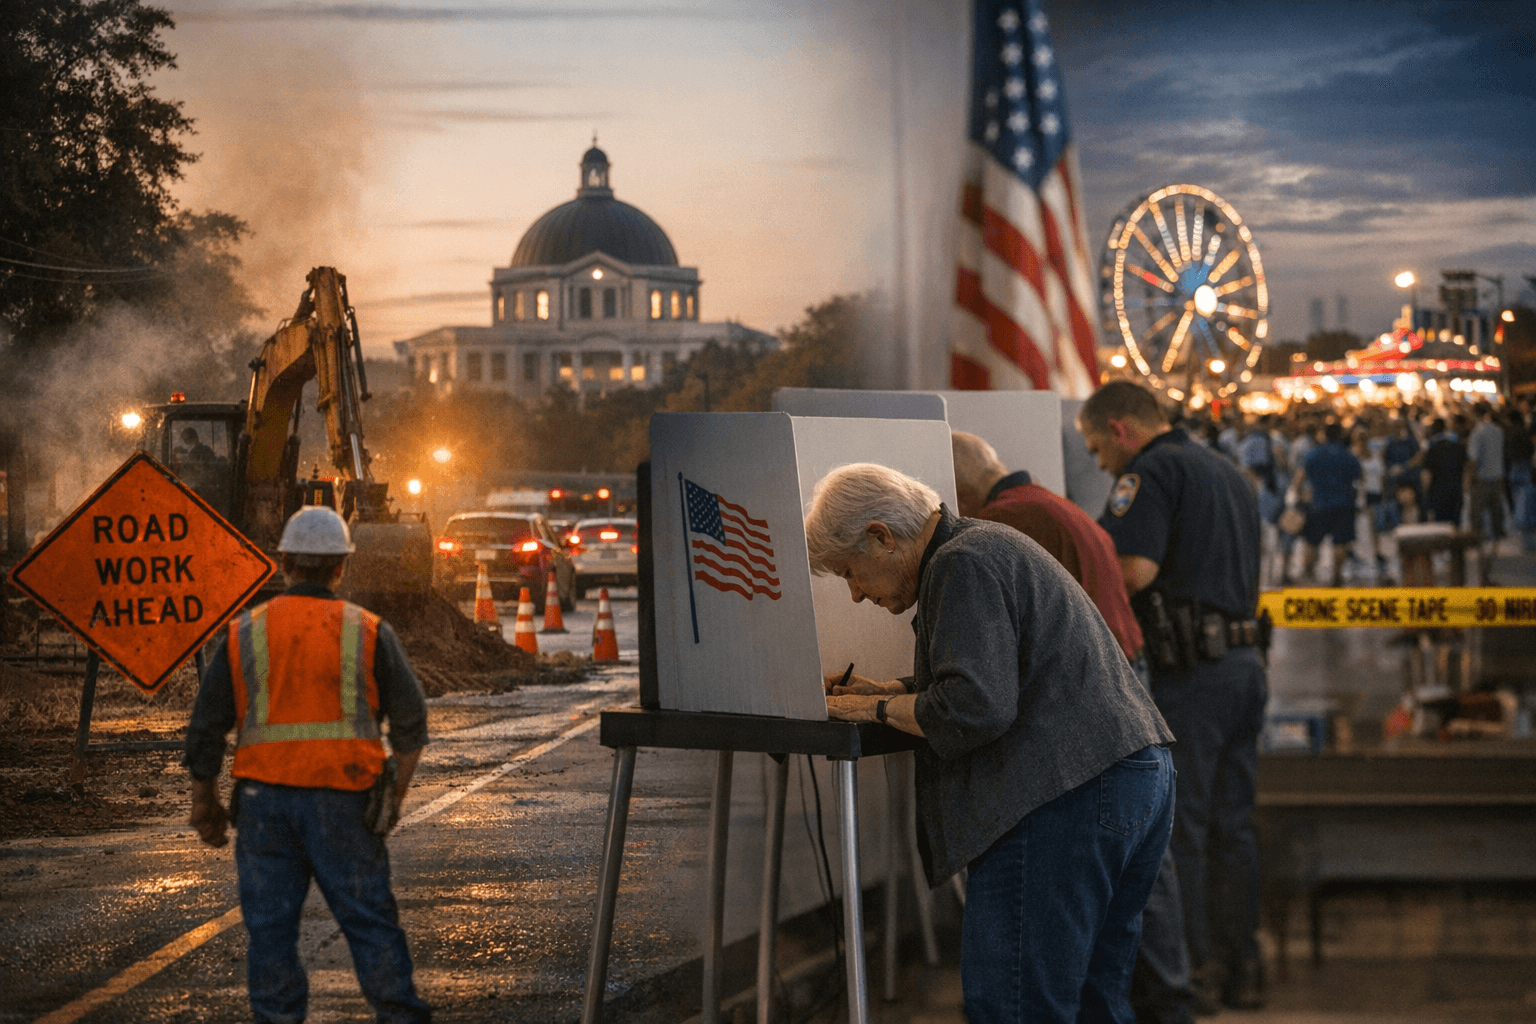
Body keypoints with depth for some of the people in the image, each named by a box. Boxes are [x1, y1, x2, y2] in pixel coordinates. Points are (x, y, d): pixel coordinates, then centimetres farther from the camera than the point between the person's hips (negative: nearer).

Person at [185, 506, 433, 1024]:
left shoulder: (244, 634, 4)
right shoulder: (369, 632, 0)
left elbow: (205, 728, 6)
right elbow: (411, 722, 2)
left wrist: (205, 804, 16)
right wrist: (396, 792, 14)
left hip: (263, 799, 1)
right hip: (341, 803, -1)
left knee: (270, 925, 6)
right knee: (369, 921, 5)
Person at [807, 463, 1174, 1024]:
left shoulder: (962, 566, -10)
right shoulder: (992, 543, 23)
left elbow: (973, 709, -20)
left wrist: (882, 709, -5)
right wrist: (889, 690, 20)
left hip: (1068, 796, -11)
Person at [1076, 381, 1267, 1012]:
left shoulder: (1152, 470, -8)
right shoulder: (1227, 474, 21)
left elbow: (1135, 571, -20)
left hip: (1191, 670, -9)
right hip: (1245, 664, 9)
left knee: (1175, 825, -4)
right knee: (1231, 825, 12)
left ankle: (1192, 971, -4)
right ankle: (1241, 972, 14)